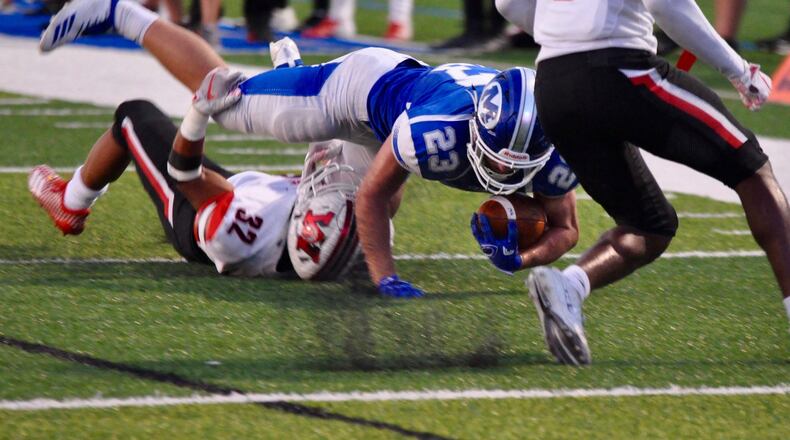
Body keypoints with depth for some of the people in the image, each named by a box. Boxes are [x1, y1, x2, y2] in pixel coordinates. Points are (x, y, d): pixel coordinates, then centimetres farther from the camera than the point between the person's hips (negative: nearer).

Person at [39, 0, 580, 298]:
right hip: (359, 84, -6)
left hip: (407, 82, 6)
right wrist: (385, 278, -37)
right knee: (223, 99, 10)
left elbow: (564, 229, -15)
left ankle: (290, 61, 51)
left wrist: (526, 255, -36)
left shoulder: (550, 152, -33)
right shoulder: (438, 129, -47)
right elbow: (371, 194, -31)